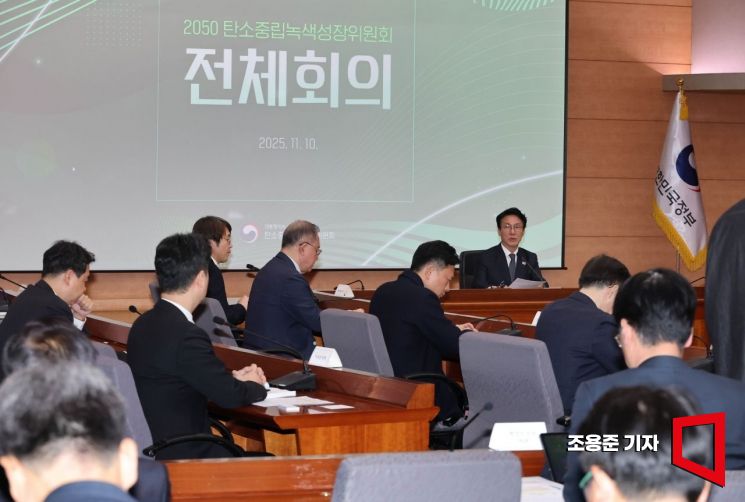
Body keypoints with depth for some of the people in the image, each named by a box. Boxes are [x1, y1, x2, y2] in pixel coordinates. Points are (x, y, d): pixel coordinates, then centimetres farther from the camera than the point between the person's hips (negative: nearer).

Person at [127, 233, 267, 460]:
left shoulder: (143, 325, 6)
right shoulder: (185, 335, -22)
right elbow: (230, 396, -15)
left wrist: (233, 380, 9)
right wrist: (254, 385, 5)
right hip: (182, 455, -9)